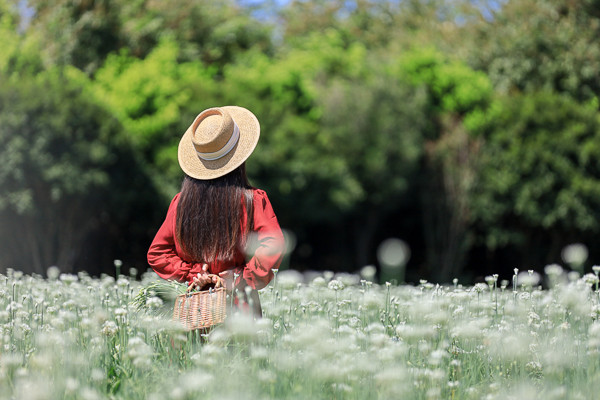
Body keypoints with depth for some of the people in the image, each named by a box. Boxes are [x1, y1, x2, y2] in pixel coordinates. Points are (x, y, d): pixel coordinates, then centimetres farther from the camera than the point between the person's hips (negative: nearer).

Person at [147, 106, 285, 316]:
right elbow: (273, 246, -15)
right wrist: (243, 278, -8)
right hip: (240, 307, -3)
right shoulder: (253, 200, -6)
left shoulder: (180, 203, 4)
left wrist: (190, 274, 2)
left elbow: (156, 254, 7)